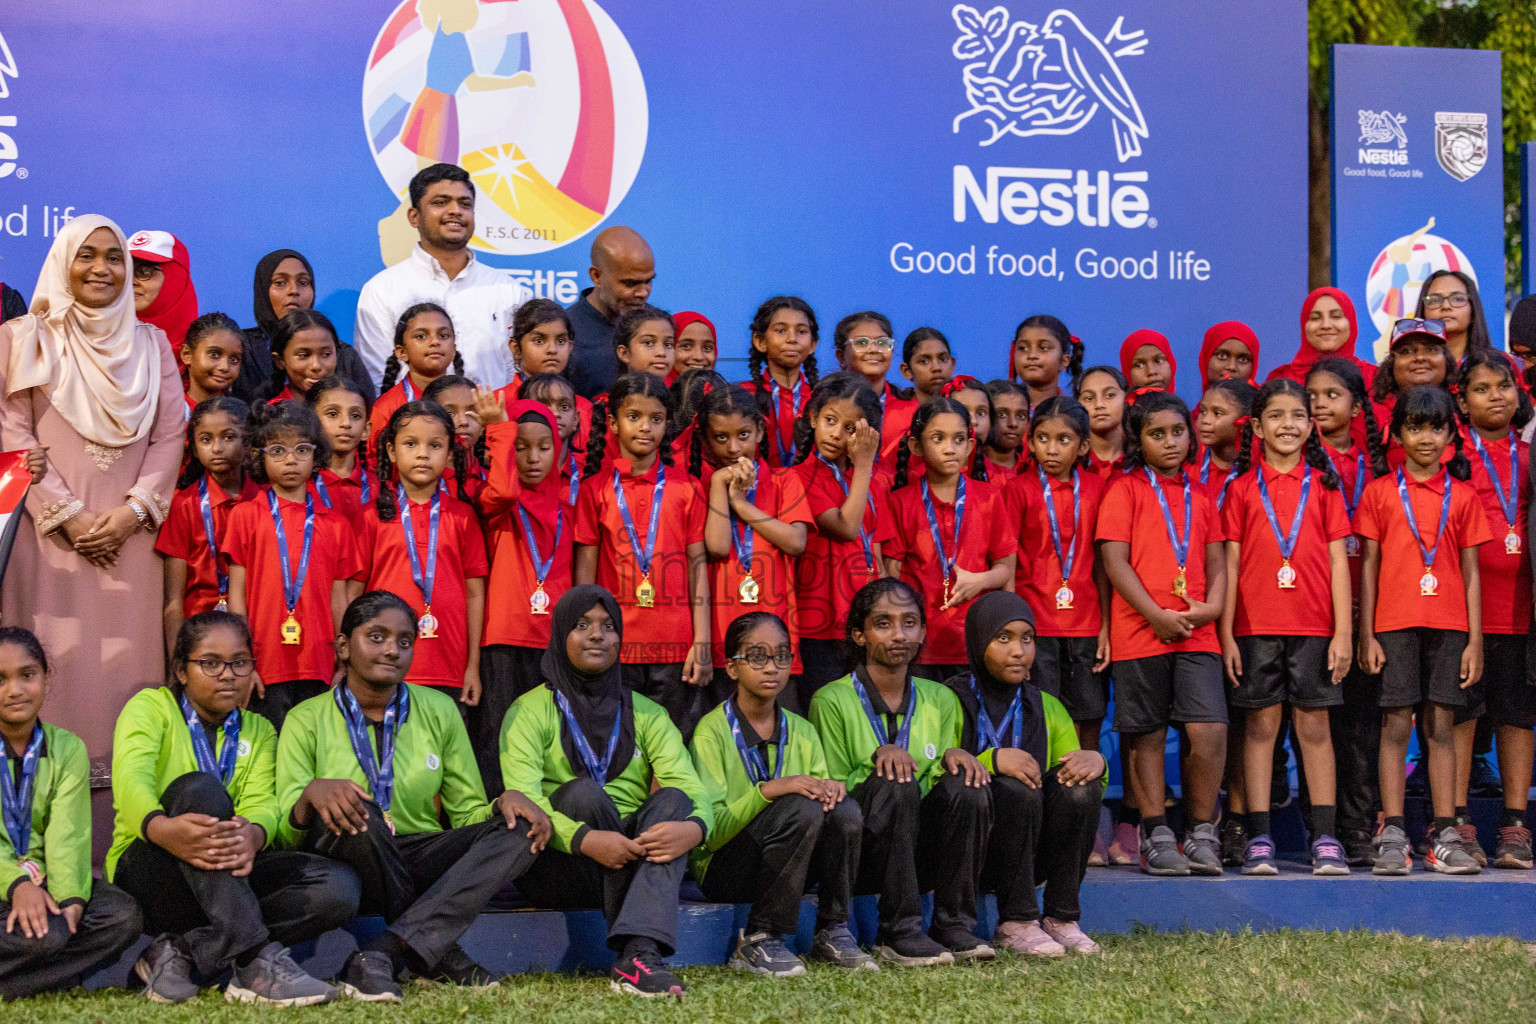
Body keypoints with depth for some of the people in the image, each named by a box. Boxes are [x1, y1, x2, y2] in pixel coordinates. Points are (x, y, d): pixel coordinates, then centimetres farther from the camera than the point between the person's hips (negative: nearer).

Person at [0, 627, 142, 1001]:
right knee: (46, 932, -34)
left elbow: (68, 834, -6)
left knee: (124, 916, -22)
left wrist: (71, 898, -24)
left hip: (44, 880, 5)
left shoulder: (67, 748, 8)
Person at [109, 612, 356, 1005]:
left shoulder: (258, 731, 16)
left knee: (337, 887, -22)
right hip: (146, 874, -4)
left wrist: (253, 834, -32)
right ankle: (256, 958, -42)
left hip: (229, 881, 4)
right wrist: (161, 828, -42)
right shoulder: (150, 707, 4)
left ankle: (180, 953, -24)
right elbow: (131, 780, -17)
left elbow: (261, 801, -5)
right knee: (198, 787, -34)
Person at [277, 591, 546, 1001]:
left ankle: (377, 957, -32)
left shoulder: (438, 711, 8)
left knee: (519, 829, -21)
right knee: (354, 812, -35)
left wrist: (504, 801, -15)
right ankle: (438, 953, -18)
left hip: (421, 866, 4)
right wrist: (312, 794, -30)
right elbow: (286, 835, -7)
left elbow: (467, 813, 9)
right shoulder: (308, 720, 0)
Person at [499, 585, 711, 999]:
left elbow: (689, 786, -4)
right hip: (556, 867, -3)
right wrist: (584, 839, -34)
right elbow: (522, 798, -14)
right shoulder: (531, 711, 3)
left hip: (636, 866, 3)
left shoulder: (646, 714, 12)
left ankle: (637, 954, -44)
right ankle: (640, 953, -30)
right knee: (584, 791, -29)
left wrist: (694, 827, -30)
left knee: (672, 799, -25)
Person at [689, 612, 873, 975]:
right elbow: (710, 830, -16)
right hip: (723, 867, -5)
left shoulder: (802, 731, 9)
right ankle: (759, 939, -20)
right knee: (801, 808, -31)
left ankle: (832, 931, -8)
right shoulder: (713, 731, -9)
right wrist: (768, 790, -29)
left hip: (790, 865, 5)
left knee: (845, 811, -24)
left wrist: (830, 788, -17)